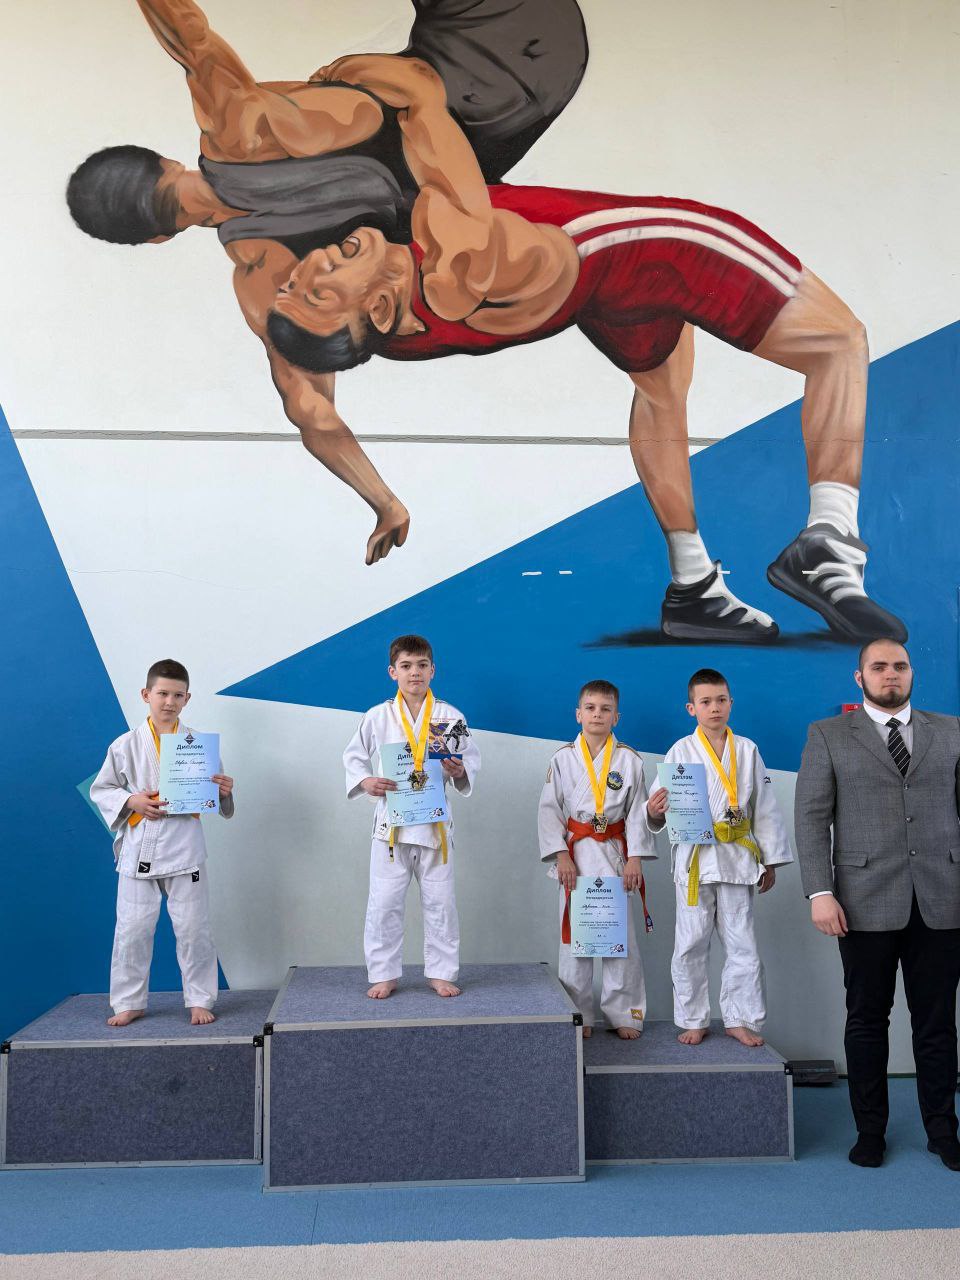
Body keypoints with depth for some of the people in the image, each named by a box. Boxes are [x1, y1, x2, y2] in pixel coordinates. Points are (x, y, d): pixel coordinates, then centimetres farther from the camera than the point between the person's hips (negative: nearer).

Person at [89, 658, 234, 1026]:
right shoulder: (125, 745, 1)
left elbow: (213, 796, 7)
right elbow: (101, 789, 7)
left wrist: (223, 791, -16)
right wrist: (130, 801, -10)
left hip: (184, 850, 0)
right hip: (138, 849, 0)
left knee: (193, 929, 5)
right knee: (132, 930, 7)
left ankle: (199, 1000, 20)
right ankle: (129, 1002, 23)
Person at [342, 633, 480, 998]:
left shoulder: (450, 717, 0)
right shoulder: (378, 716, -1)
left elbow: (472, 759, 5)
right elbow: (353, 756, 6)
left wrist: (460, 771, -16)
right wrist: (365, 781, -12)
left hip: (435, 822, 1)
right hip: (391, 821, 0)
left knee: (440, 902, 8)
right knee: (384, 904, 4)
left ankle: (440, 972, 23)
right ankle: (384, 975, 19)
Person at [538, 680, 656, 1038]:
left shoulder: (629, 760, 2)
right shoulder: (563, 758, 1)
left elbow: (637, 812, 1)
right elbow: (549, 810, 0)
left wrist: (635, 859, -7)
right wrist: (561, 856, -8)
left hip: (615, 854, 0)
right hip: (575, 855, 0)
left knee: (621, 936, 2)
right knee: (574, 935, 4)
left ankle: (624, 1015, 15)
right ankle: (578, 1015, 17)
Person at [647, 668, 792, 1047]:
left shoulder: (747, 750, 4)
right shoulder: (681, 751, -2)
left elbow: (765, 808, 7)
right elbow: (666, 805, -5)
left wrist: (770, 860, 7)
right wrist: (655, 812, -29)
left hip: (737, 859, 2)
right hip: (694, 859, -1)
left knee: (742, 943, 7)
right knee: (691, 945, 6)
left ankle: (740, 1019, 21)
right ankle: (693, 1020, 20)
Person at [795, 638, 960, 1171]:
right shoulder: (828, 736, 4)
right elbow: (811, 817, -2)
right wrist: (820, 893, -10)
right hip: (866, 901, -1)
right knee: (867, 1020, 8)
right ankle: (870, 1131, 21)